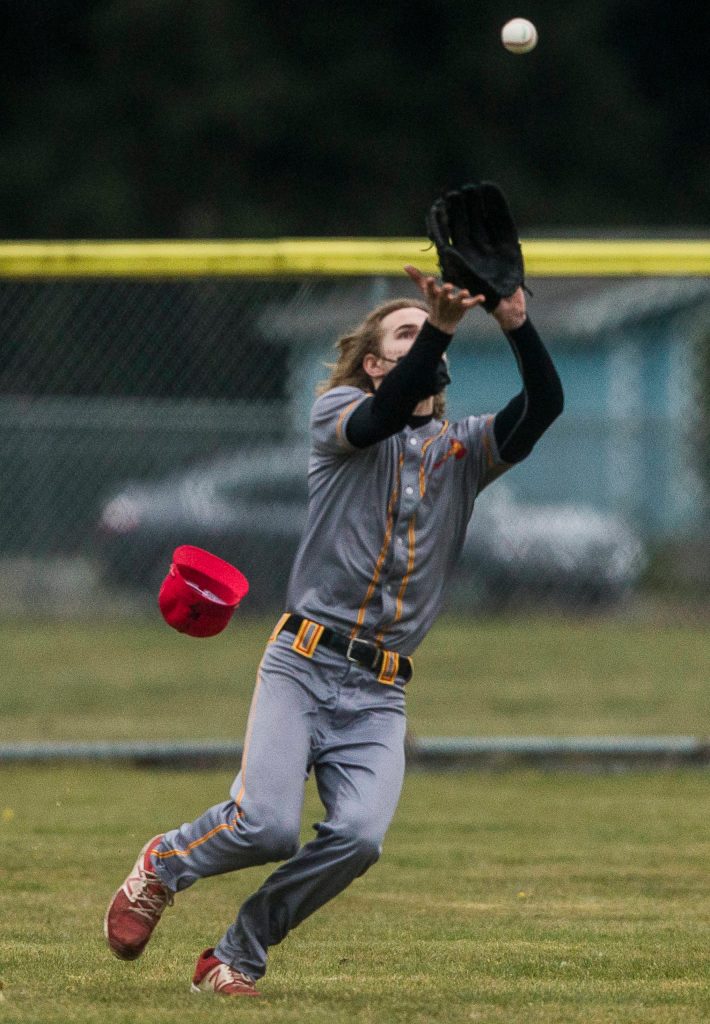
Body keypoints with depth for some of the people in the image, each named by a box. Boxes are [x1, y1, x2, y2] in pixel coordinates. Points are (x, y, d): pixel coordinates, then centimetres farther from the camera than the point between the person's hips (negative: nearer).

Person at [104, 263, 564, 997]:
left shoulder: (464, 449, 15)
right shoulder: (339, 414, 5)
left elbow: (544, 405, -3)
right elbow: (386, 413, -19)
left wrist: (517, 325, -21)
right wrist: (441, 328, -34)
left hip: (379, 694, 3)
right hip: (302, 664, -3)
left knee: (358, 837, -20)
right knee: (266, 826, -21)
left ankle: (235, 958, 0)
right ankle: (162, 864, 13)